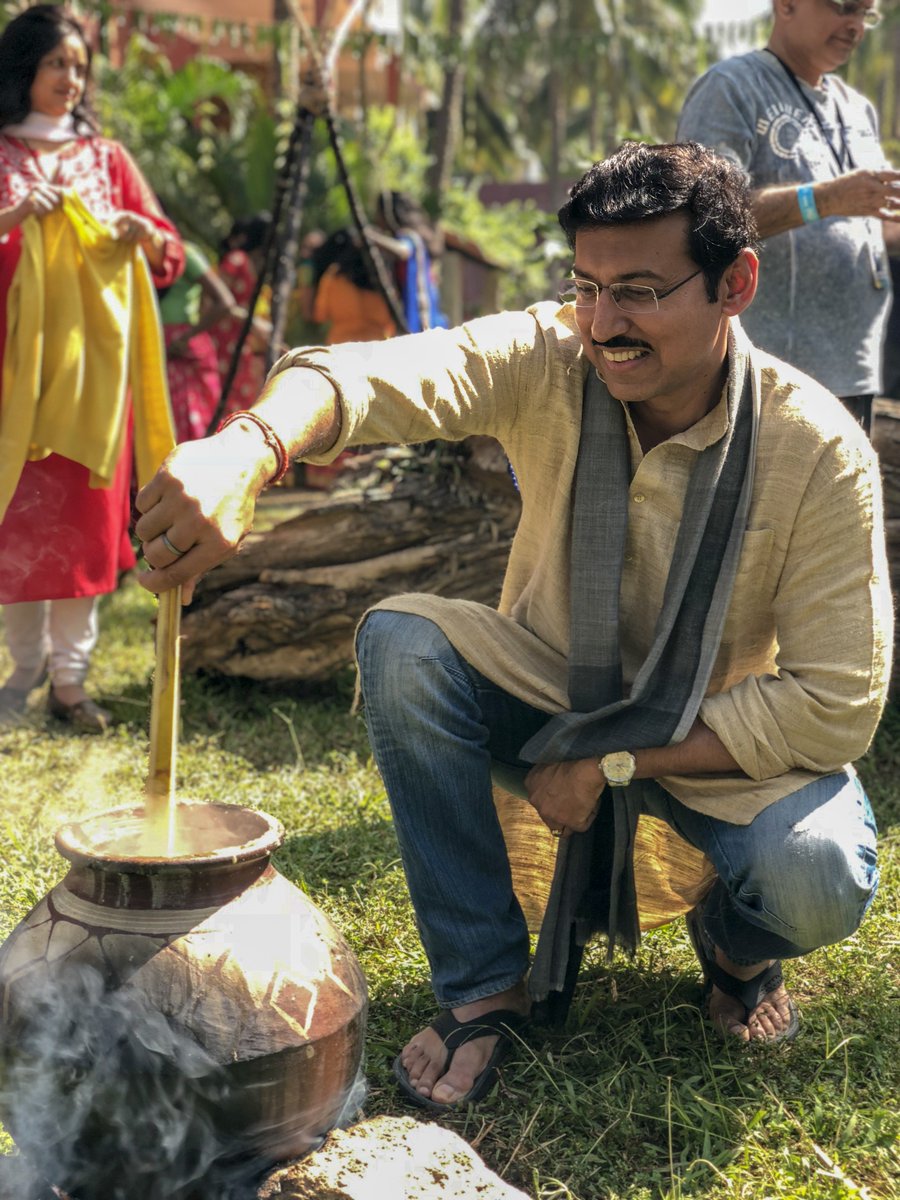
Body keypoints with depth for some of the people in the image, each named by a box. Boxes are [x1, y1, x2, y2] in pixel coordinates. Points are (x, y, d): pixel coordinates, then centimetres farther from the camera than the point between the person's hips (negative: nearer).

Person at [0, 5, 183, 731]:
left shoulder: (105, 155, 12)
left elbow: (168, 254, 10)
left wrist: (144, 234, -11)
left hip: (94, 360, 2)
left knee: (88, 512, 0)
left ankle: (69, 674, 6)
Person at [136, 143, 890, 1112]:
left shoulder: (818, 450, -22)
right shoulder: (546, 359, -19)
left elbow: (837, 705, -20)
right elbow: (382, 374, -39)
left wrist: (616, 765, -22)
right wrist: (250, 445, -62)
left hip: (725, 737, -2)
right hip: (552, 694, 2)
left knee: (823, 878, -32)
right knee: (402, 643, -26)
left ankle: (733, 939, 10)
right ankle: (482, 985, -9)